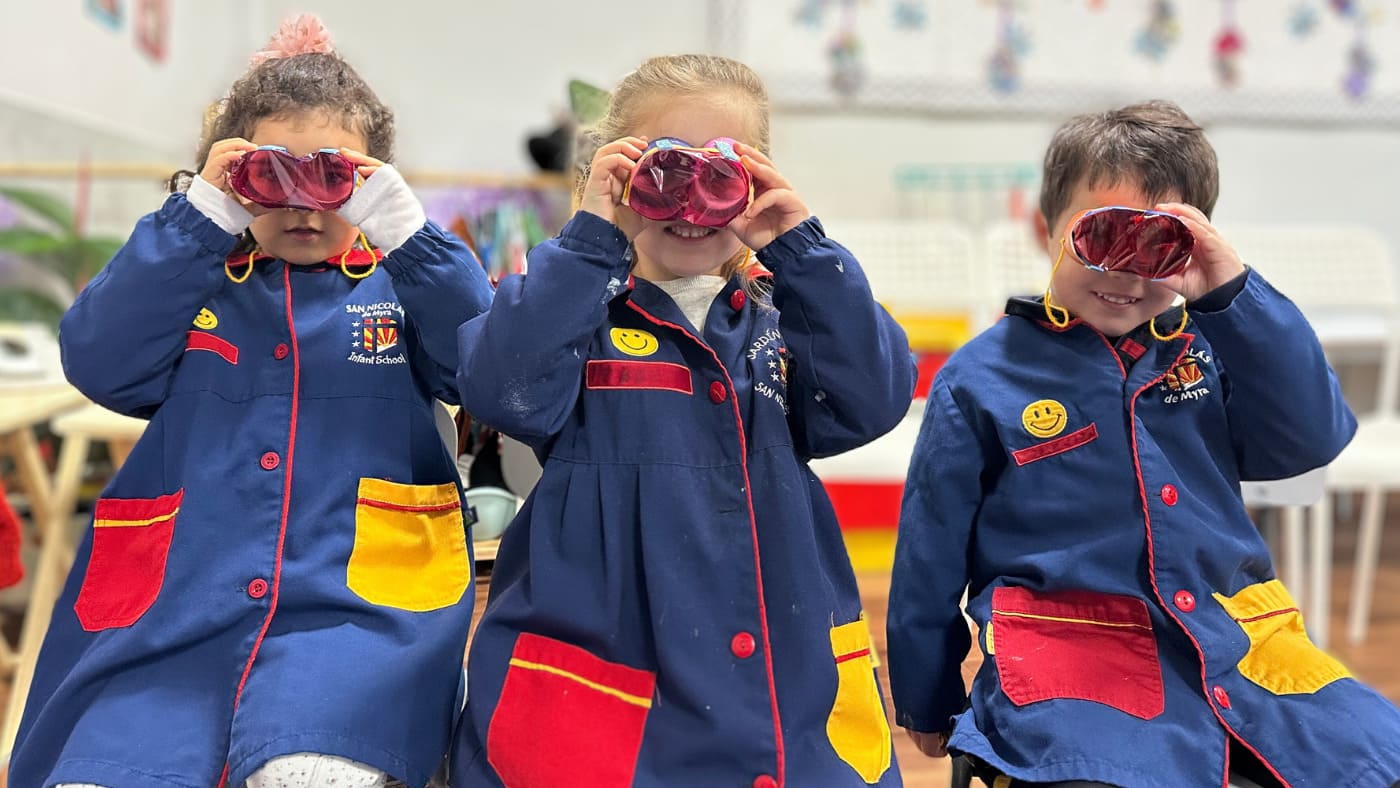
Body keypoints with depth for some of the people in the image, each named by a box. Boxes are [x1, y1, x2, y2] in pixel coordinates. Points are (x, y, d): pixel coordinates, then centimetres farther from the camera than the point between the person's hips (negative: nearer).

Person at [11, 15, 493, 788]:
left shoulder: (402, 287, 13)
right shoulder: (191, 283, 17)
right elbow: (100, 363, 0)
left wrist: (405, 229, -10)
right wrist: (200, 217, -3)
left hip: (358, 606, -2)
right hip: (169, 607, 3)